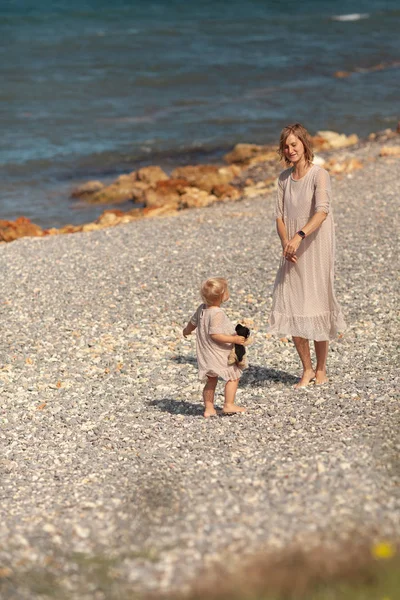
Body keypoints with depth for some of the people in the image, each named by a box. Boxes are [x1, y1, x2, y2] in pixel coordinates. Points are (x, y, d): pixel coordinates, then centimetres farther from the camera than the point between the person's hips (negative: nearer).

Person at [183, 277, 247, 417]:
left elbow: (193, 322, 20)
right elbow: (214, 335, -27)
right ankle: (229, 404, 2)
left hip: (205, 354, 8)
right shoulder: (217, 313, -23)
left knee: (211, 381, 15)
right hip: (219, 353, -8)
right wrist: (234, 339, -26)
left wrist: (187, 330, 41)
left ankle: (209, 408, 15)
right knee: (233, 376, 5)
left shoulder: (202, 309, 4)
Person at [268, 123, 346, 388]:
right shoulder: (284, 178, 9)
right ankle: (307, 369, 18)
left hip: (316, 249, -5)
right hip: (293, 255, 5)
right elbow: (280, 216, 8)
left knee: (316, 308, -1)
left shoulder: (319, 175, -10)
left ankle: (321, 369, 16)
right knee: (292, 311, 4)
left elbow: (322, 211, -25)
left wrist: (299, 236, -38)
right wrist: (285, 243, -10)